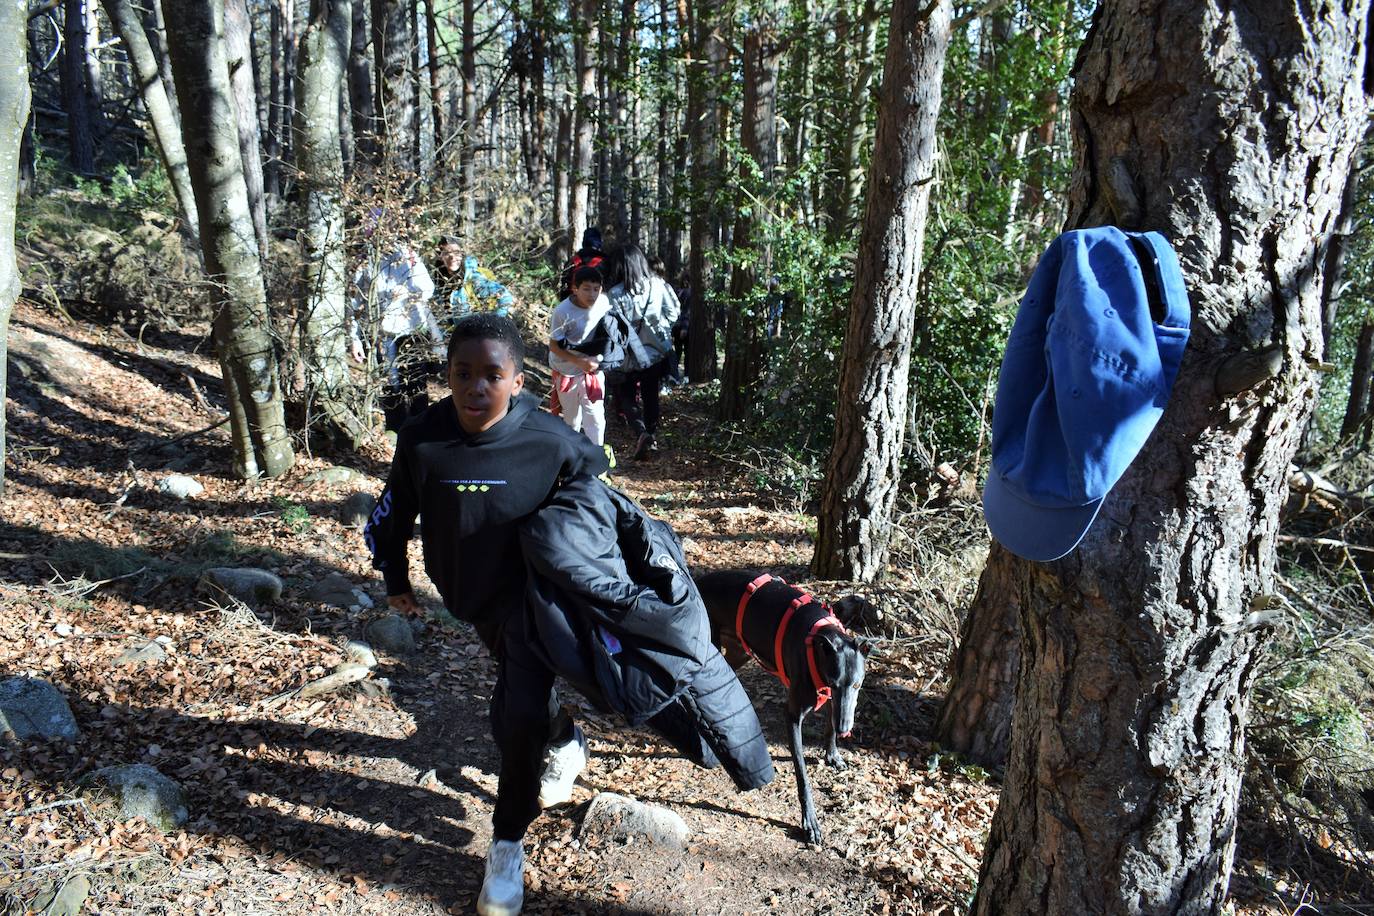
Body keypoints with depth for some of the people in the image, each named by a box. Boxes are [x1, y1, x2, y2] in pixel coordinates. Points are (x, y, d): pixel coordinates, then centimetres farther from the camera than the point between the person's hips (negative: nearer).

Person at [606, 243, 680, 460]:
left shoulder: (617, 293, -18)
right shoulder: (658, 285, -9)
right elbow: (674, 311, 0)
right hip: (657, 351, 3)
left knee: (626, 395, 11)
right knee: (651, 394, 19)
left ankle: (642, 433, -10)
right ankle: (651, 436, 28)